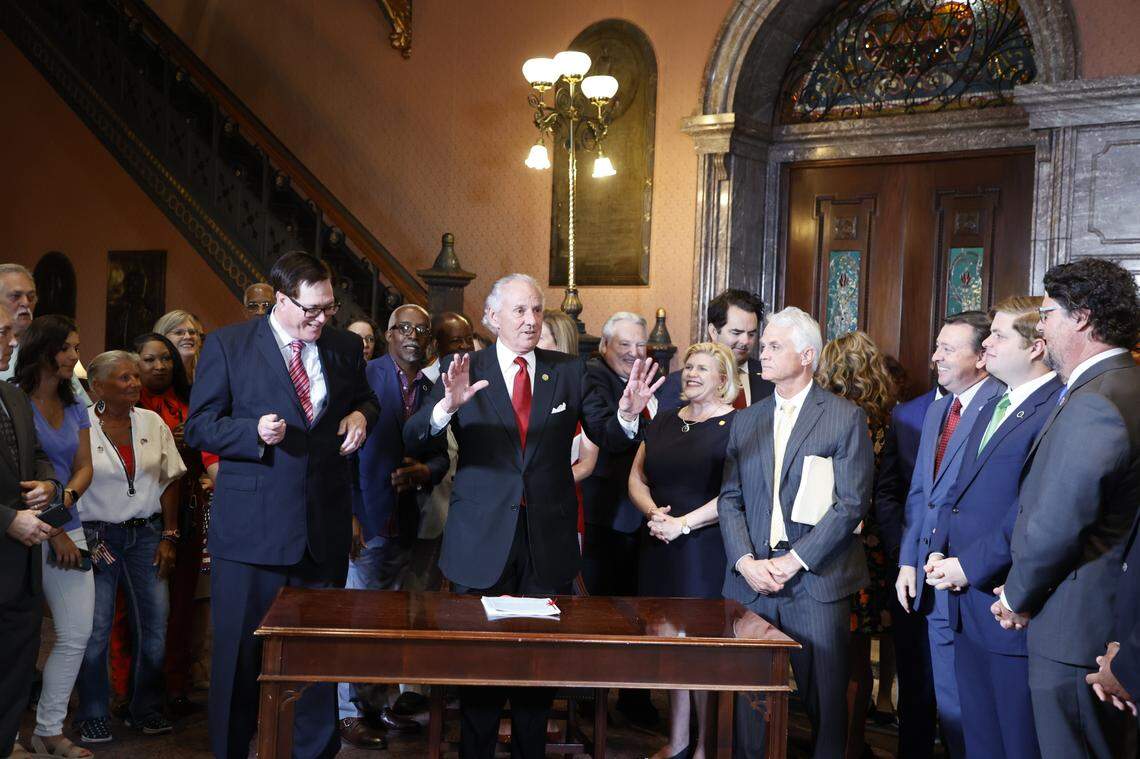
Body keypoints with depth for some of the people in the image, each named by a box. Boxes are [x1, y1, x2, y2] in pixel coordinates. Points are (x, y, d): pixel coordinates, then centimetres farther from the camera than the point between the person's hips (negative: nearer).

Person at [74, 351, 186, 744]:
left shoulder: (153, 423, 5)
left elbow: (169, 483, 9)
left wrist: (168, 537, 4)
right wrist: (85, 544, -9)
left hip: (147, 534, 3)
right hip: (97, 535, -3)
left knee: (154, 625, 3)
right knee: (95, 629, -1)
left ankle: (146, 709, 19)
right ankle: (93, 715, 16)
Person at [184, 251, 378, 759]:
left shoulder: (344, 347, 7)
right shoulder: (228, 345, -2)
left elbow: (365, 399, 23)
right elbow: (198, 428, -2)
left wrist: (361, 414, 0)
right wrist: (254, 431, -20)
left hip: (324, 526, 3)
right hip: (250, 525, -3)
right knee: (240, 651, 6)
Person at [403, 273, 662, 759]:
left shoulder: (568, 371, 4)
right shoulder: (465, 370, -3)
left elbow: (607, 436, 1)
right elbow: (412, 439, -13)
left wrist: (628, 414, -22)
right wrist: (447, 406, -34)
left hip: (548, 539, 2)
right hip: (482, 538, -2)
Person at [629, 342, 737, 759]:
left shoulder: (736, 425, -6)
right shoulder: (662, 423, 14)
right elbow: (637, 479, 13)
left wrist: (684, 524, -18)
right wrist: (653, 511, -7)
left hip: (708, 549, -6)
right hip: (660, 549, 6)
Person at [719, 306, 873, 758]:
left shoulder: (845, 417, -1)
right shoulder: (746, 421, 13)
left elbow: (851, 503, -8)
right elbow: (729, 499, 9)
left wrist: (794, 561, -13)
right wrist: (745, 561, -6)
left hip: (816, 583, -4)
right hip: (751, 582, 4)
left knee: (823, 698, 4)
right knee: (750, 700, 6)